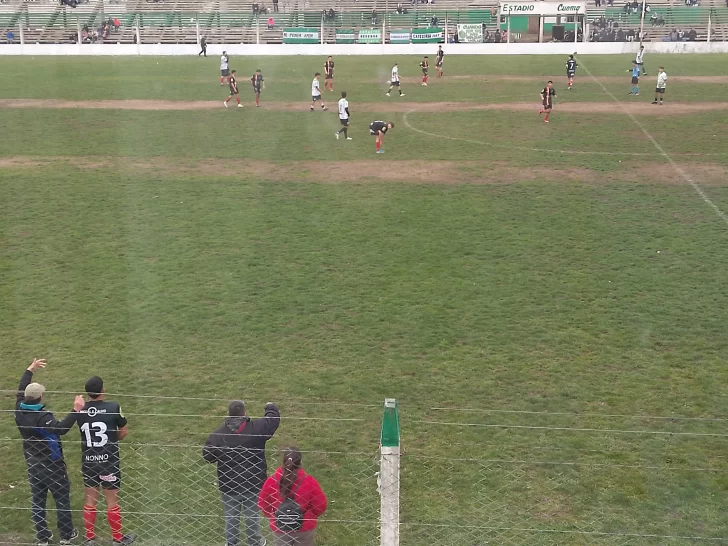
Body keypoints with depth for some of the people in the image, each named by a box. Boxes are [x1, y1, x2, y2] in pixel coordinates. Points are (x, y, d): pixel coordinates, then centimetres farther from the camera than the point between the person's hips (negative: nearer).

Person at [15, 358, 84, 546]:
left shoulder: (19, 411, -7)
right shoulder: (42, 416, -28)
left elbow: (21, 391, 11)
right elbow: (60, 428, -45)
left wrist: (30, 370, 21)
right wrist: (76, 410, -51)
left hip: (33, 465, 6)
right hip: (52, 465, -6)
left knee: (37, 501, 14)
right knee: (62, 499, 10)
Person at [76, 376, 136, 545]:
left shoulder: (81, 410, -6)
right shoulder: (113, 407, -16)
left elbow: (83, 431, 9)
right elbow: (124, 432, -4)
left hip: (88, 461, 3)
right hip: (108, 461, -3)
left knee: (90, 499, 16)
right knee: (112, 500, 9)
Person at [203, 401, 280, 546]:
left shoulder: (218, 434, -16)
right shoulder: (257, 428, -17)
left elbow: (207, 456, -4)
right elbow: (274, 419, 0)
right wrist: (270, 407, 21)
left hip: (228, 484, 0)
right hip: (253, 483, 0)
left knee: (231, 515, 18)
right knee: (252, 514, 18)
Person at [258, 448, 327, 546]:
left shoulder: (271, 482, -15)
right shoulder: (309, 481, -20)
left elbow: (263, 504, -2)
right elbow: (320, 505, -10)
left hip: (279, 529, 1)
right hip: (305, 528, -1)